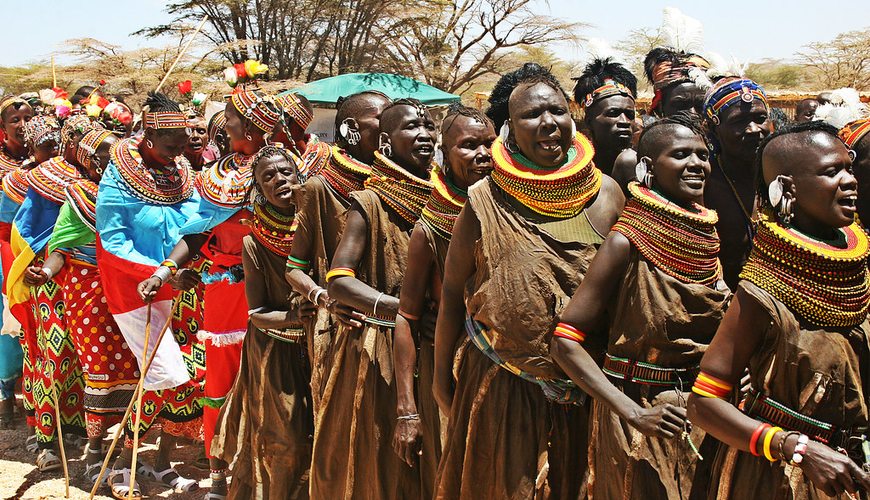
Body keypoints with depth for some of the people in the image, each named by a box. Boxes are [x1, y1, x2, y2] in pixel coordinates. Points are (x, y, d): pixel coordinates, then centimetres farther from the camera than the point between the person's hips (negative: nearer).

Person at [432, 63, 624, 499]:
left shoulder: (606, 194, -4)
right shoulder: (485, 202, -11)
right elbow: (452, 291, -3)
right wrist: (442, 376, 1)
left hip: (582, 389, 3)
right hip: (499, 389, -2)